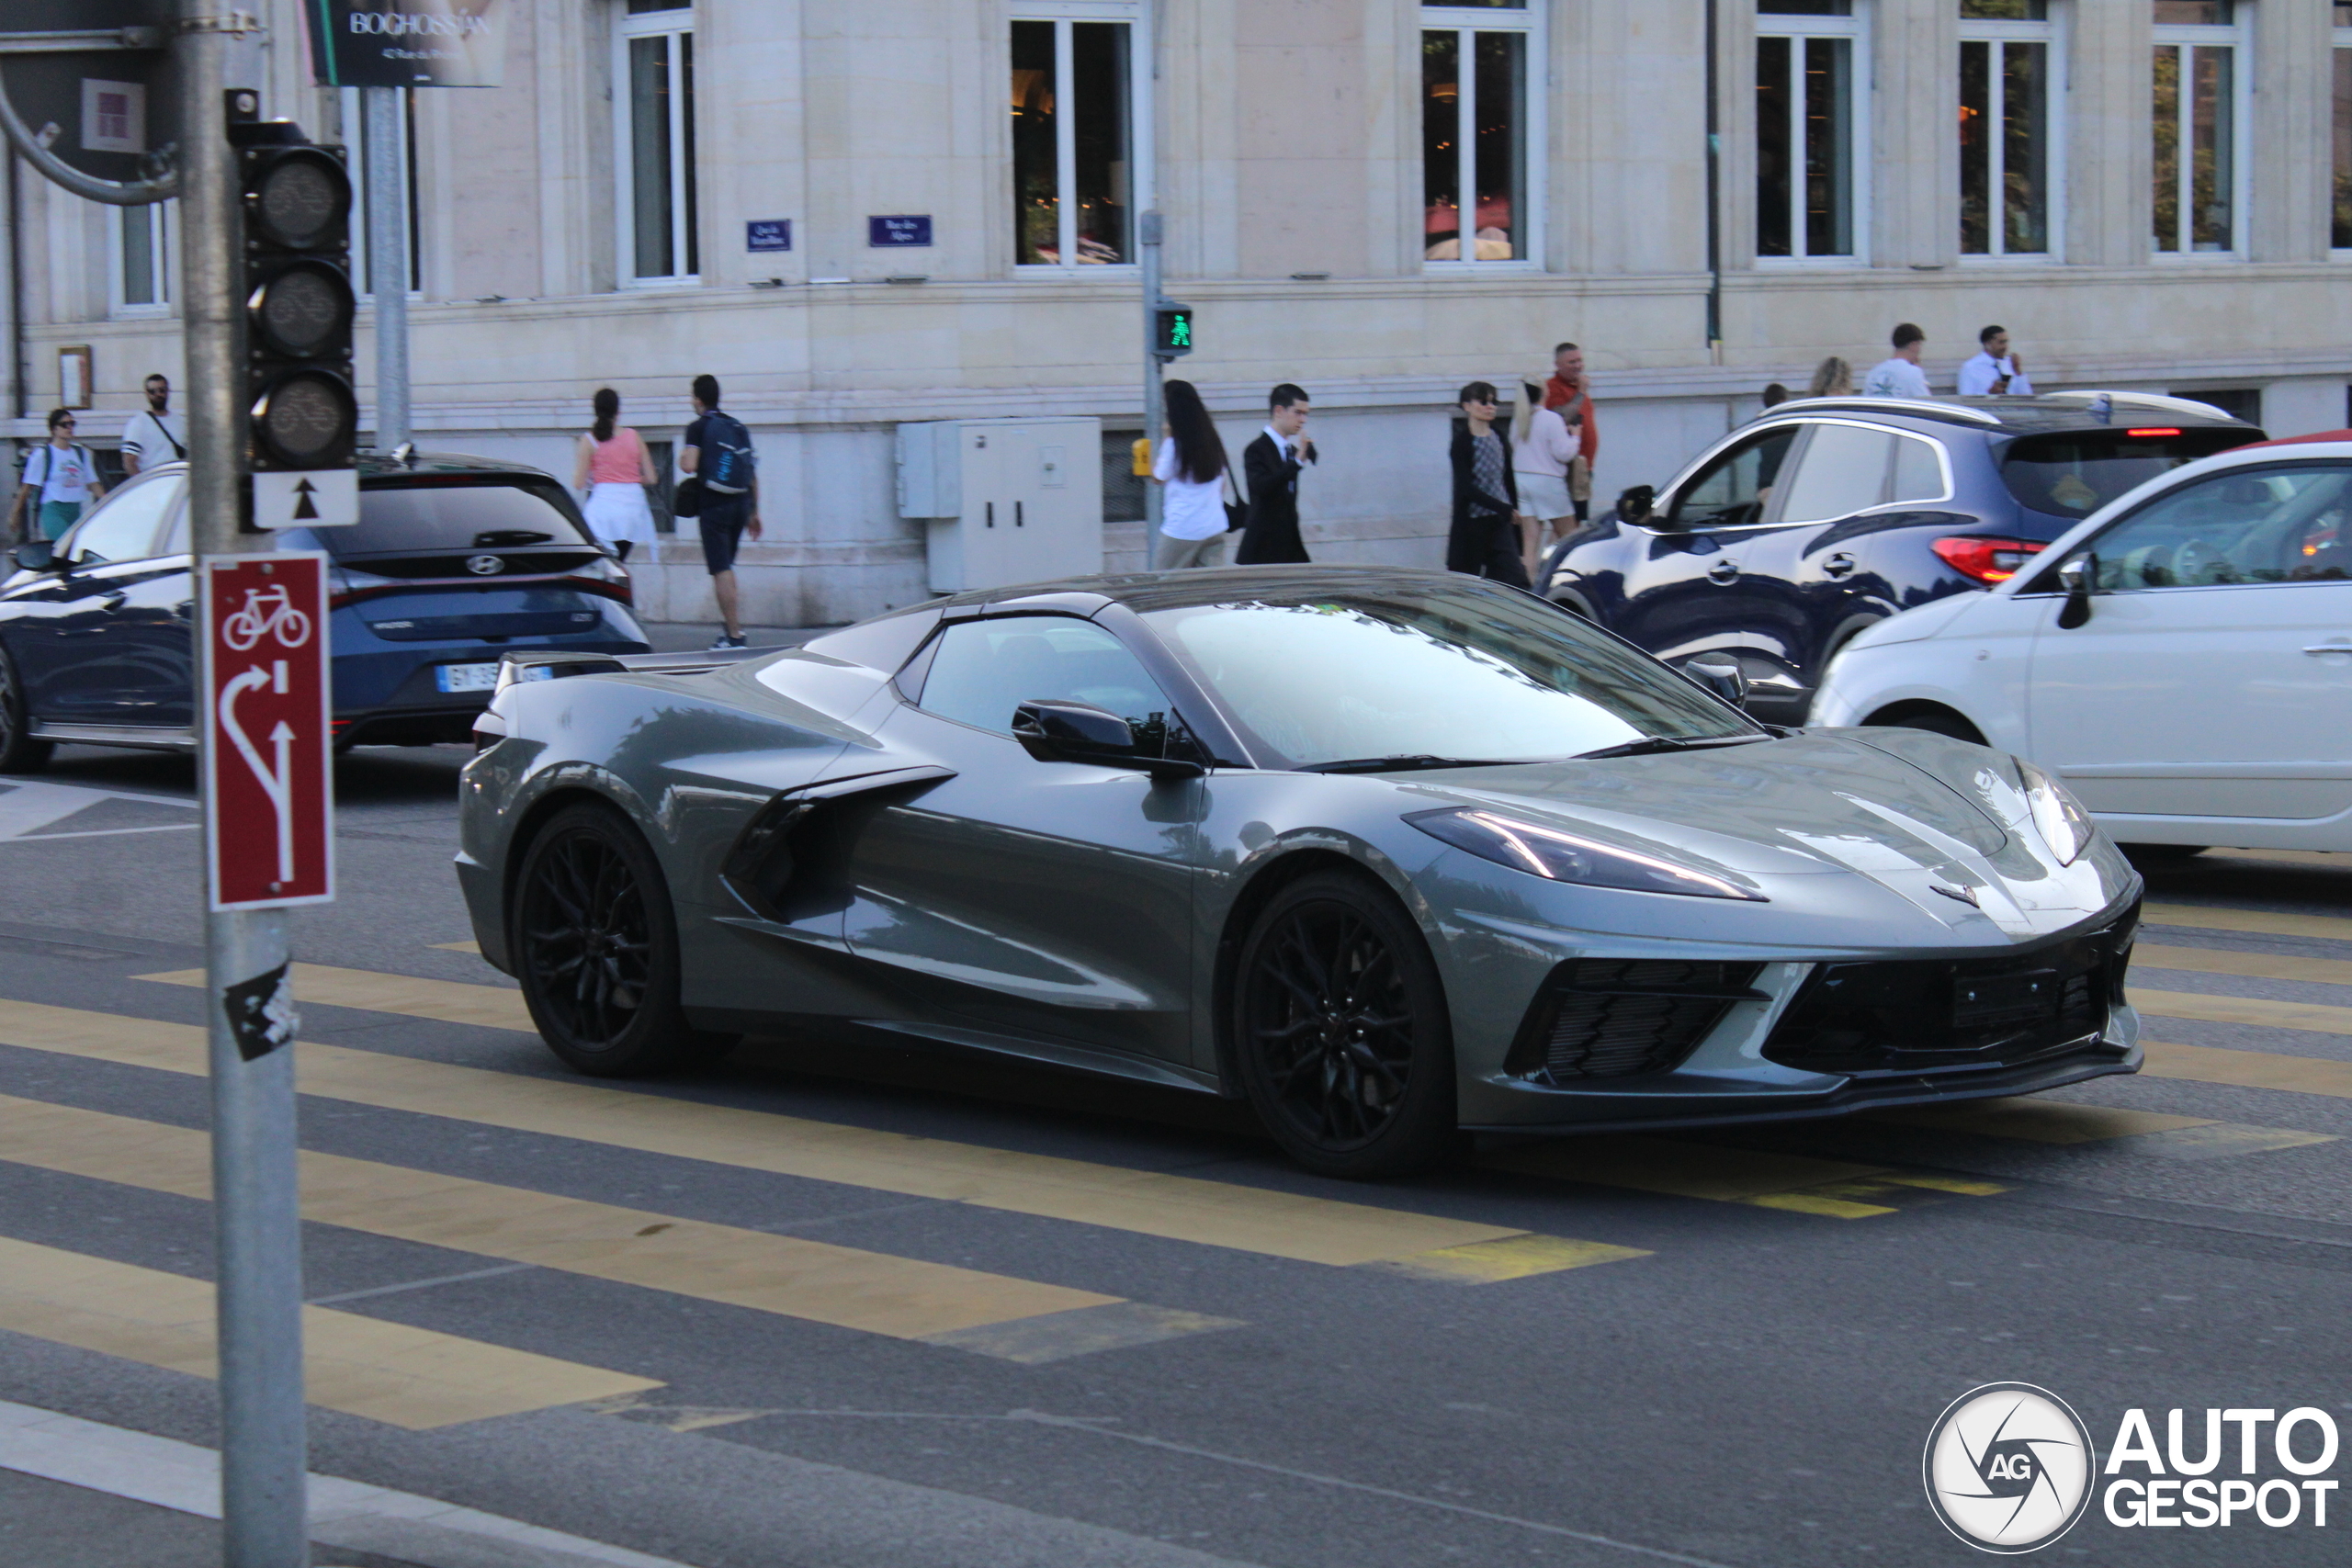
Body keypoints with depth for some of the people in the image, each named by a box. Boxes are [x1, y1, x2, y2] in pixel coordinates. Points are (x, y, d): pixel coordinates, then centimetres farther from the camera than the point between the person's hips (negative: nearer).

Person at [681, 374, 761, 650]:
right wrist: (754, 512, 20)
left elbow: (689, 465, -17)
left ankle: (734, 636, -9)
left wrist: (682, 455, 6)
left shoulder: (699, 427, -5)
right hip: (741, 503, 6)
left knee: (721, 570, -5)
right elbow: (753, 474, 14)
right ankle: (732, 625, 21)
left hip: (714, 503, -6)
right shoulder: (738, 427, 13)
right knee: (726, 566, 21)